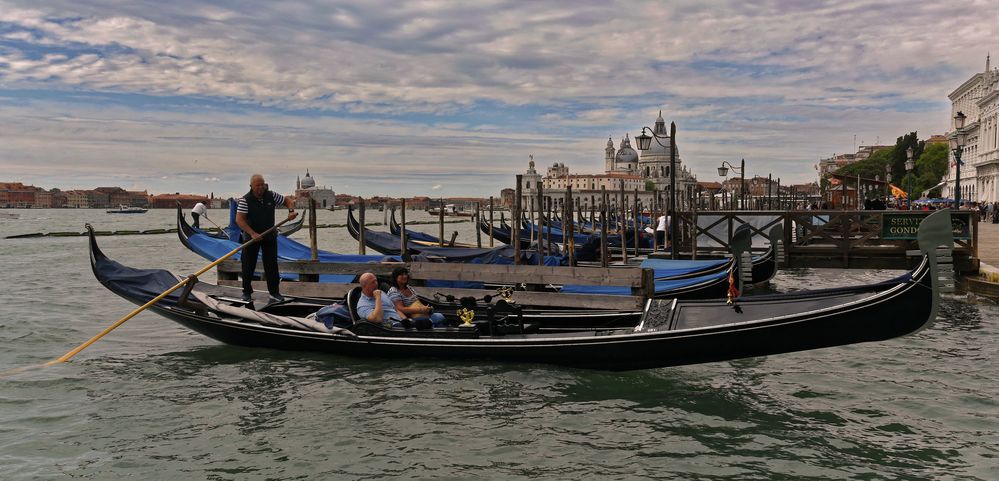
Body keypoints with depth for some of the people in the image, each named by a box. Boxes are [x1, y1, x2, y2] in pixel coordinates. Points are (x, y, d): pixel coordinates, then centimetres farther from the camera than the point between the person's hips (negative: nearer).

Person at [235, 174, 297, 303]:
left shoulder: (271, 196, -2)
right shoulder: (245, 200, -12)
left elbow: (288, 201, 11)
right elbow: (239, 220, -19)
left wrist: (291, 211, -11)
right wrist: (252, 233, -28)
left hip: (269, 235, 2)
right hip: (251, 236, -2)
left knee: (271, 264, 1)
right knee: (248, 265, 4)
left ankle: (274, 292, 5)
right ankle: (247, 292, 18)